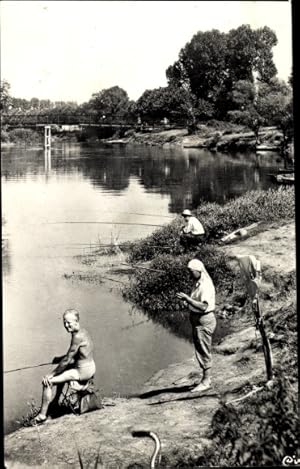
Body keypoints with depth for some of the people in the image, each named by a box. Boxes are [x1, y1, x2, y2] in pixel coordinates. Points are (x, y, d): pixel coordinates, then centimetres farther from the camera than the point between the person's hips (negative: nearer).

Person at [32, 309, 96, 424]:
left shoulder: (77, 336, -21)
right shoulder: (83, 332, 7)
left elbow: (67, 360, -20)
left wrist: (51, 375, -13)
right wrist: (60, 358, 13)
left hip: (83, 371, -10)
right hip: (90, 367, 10)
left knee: (47, 382, -9)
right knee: (60, 371, 33)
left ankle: (42, 415, -3)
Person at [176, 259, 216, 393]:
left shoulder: (206, 285, -20)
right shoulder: (198, 284, 12)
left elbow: (203, 306, -28)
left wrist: (188, 299, -29)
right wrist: (187, 299, 3)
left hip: (204, 321, -10)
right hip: (198, 321, 10)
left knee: (203, 351, -3)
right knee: (200, 351, 16)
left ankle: (206, 381, 4)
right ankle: (207, 377, 27)